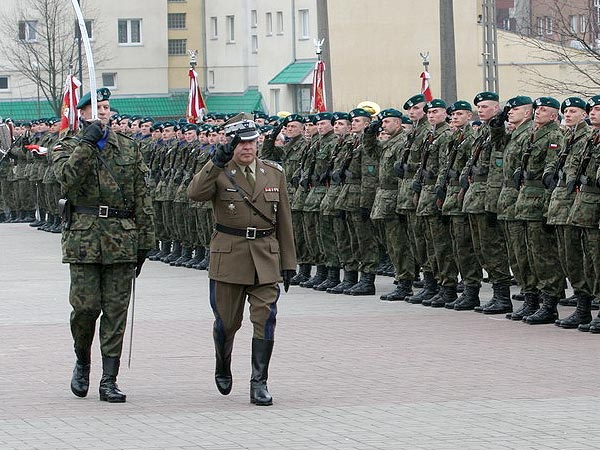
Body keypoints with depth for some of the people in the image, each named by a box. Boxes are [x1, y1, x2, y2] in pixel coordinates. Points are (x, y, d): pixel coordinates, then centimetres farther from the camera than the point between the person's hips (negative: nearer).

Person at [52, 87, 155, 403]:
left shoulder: (129, 149, 12)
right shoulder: (67, 148, 7)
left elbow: (142, 197, 12)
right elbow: (68, 178, -15)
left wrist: (144, 241, 8)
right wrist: (87, 142, -16)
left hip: (122, 240, 2)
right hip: (83, 237, -2)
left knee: (116, 311, 0)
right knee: (85, 306, -6)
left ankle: (109, 380, 3)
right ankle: (82, 362, 21)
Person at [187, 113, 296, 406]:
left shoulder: (274, 173, 7)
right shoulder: (218, 172, -1)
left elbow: (284, 221, 11)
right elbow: (195, 194, -23)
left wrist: (288, 262, 8)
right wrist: (217, 162, -31)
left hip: (266, 259, 2)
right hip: (228, 257, -1)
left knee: (265, 319, -9)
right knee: (226, 322, 8)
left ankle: (259, 383, -4)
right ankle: (223, 370, 35)